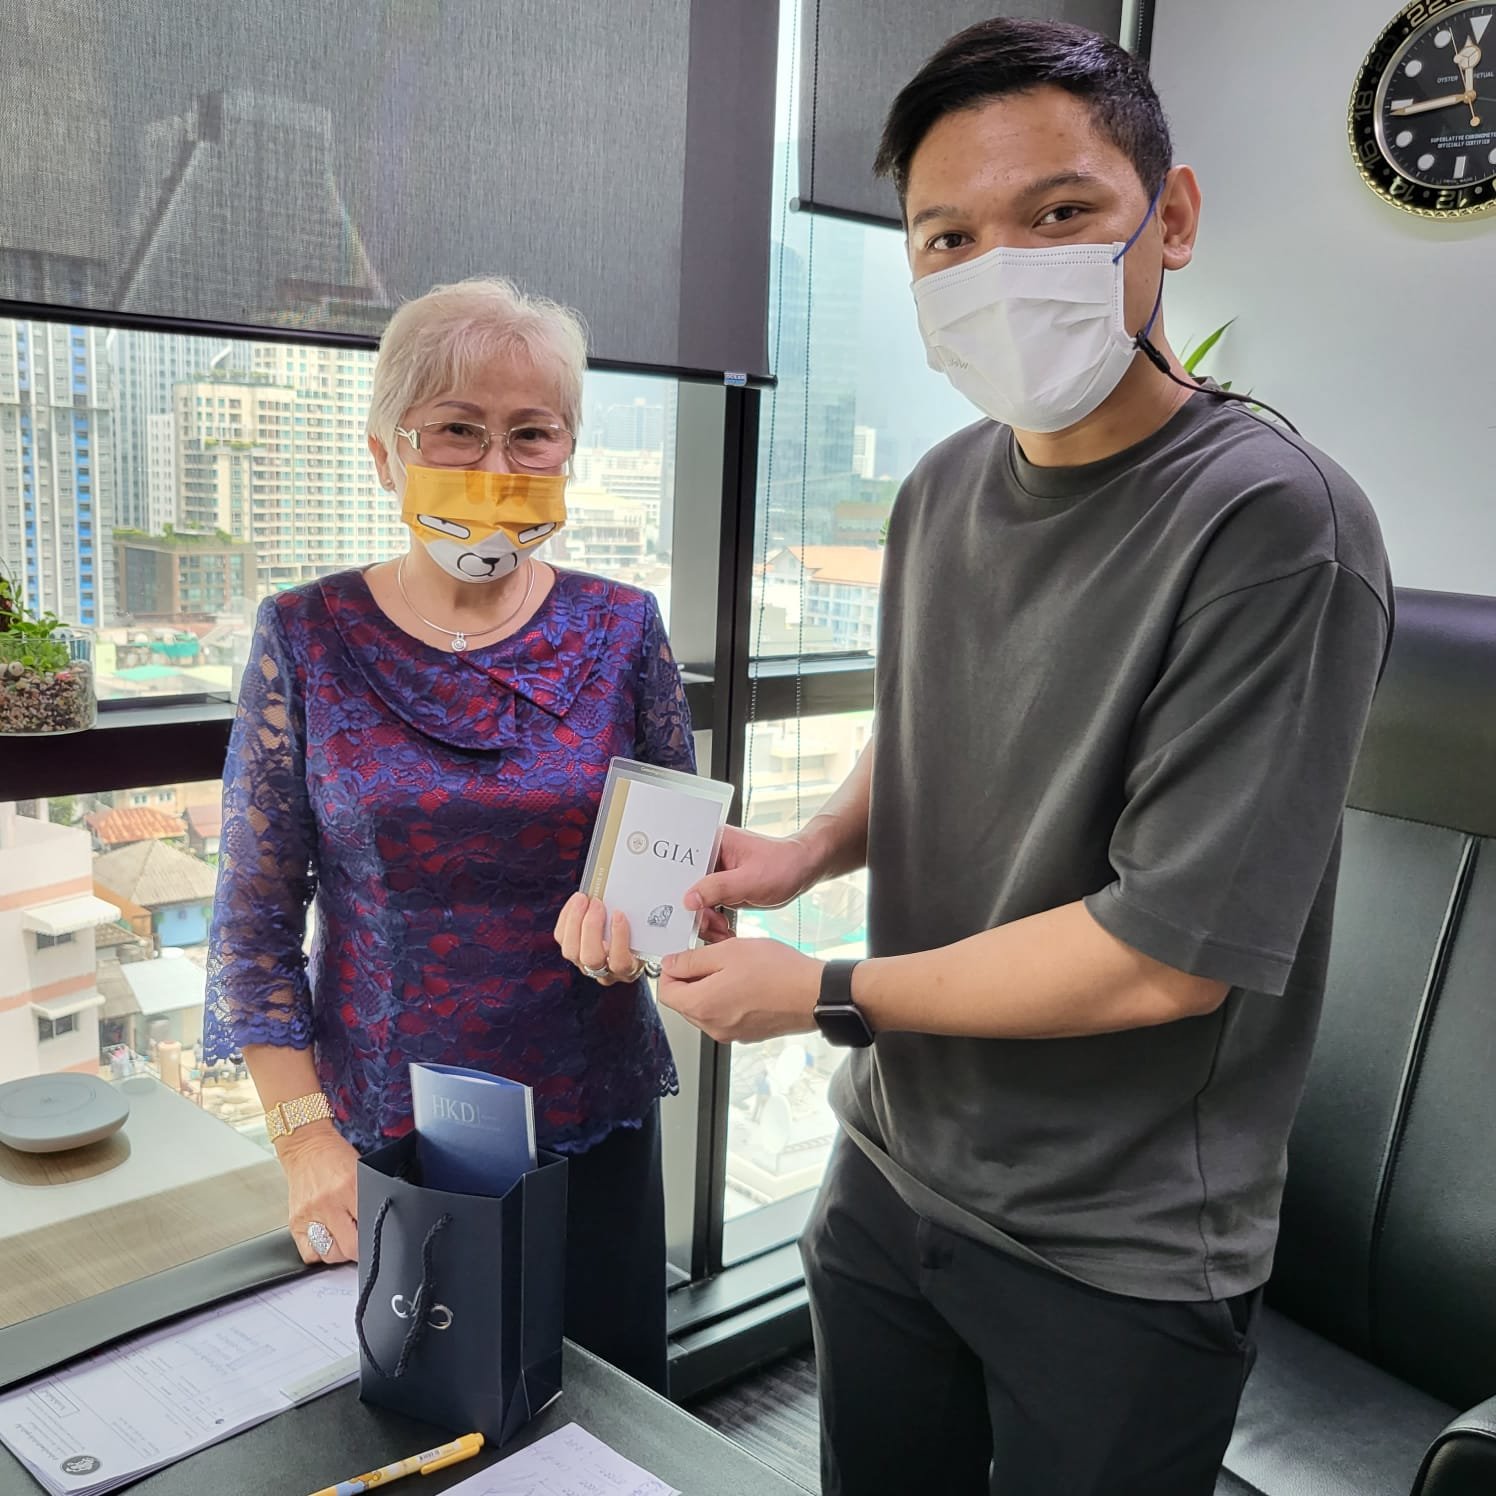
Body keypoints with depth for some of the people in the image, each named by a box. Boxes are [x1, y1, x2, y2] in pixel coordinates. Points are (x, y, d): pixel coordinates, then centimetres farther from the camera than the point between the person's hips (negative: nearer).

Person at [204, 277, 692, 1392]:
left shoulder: (620, 630, -3)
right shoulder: (307, 638, -6)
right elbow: (256, 917, -3)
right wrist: (306, 1133, -9)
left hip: (594, 1126, 1)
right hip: (380, 1135, 0)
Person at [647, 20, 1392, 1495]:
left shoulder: (1274, 526, -22)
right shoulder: (942, 489, 1)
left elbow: (1168, 954, -25)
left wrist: (823, 993, -16)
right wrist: (811, 849, -3)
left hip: (1119, 1261, -6)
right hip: (889, 1177, 6)